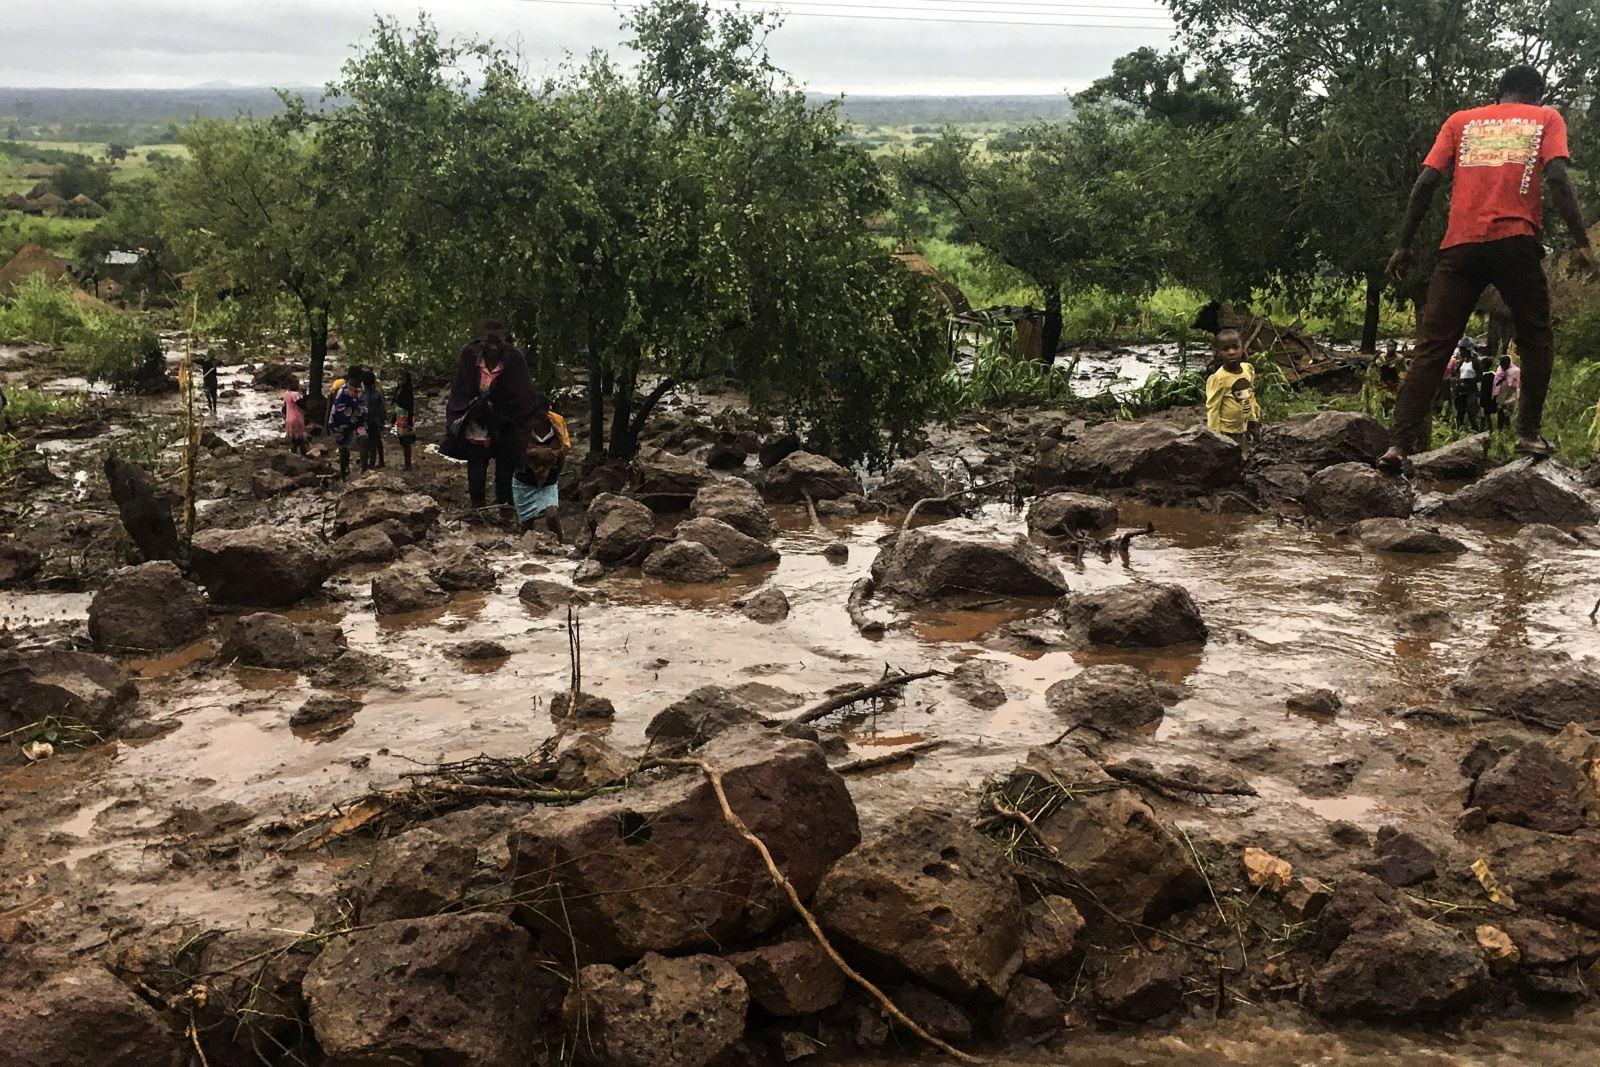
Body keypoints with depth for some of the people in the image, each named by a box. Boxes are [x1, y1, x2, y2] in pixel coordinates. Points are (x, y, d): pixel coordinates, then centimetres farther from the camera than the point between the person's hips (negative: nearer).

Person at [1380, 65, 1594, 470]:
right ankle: (1529, 434, 6)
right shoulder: (1546, 118, 14)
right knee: (1535, 339, 16)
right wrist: (1581, 242, -4)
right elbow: (1557, 177, -3)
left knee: (1432, 347, 0)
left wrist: (1404, 246, 10)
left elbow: (1426, 182, 8)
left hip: (1460, 247, 2)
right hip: (1516, 242, -1)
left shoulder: (1460, 121, 19)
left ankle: (1401, 444, -11)